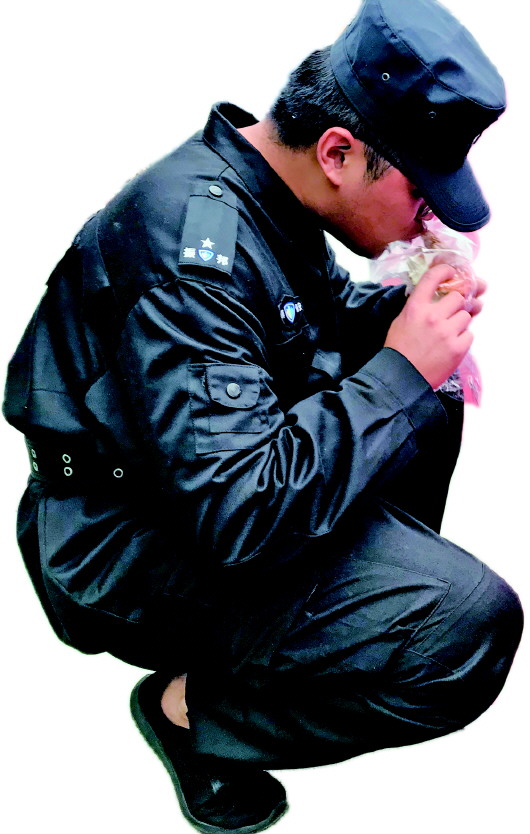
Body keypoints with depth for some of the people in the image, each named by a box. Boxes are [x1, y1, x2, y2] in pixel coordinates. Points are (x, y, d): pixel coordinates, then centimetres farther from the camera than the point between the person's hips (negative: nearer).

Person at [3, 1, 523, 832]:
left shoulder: (263, 187, 0)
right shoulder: (196, 247, -29)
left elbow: (327, 317, 19)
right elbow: (237, 512, -34)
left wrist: (407, 310, -3)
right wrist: (398, 371, -25)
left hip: (211, 478, 10)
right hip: (134, 552, -9)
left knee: (430, 406, 11)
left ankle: (360, 612, 17)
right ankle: (195, 707, -3)